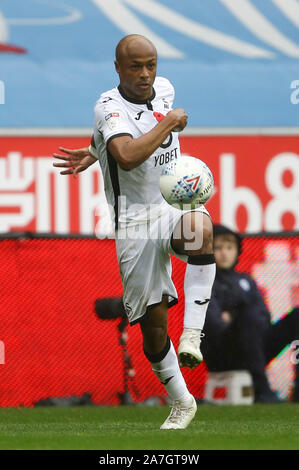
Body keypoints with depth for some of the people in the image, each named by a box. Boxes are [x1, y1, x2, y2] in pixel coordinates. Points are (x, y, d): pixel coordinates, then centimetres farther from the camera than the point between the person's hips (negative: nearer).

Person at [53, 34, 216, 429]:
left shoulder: (164, 89, 6)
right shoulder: (109, 107, -14)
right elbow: (127, 156, -35)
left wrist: (93, 154, 22)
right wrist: (170, 122, -24)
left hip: (177, 203, 3)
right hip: (136, 221, -3)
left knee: (201, 230, -36)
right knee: (153, 323, -1)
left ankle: (193, 333, -33)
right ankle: (181, 403, 20)